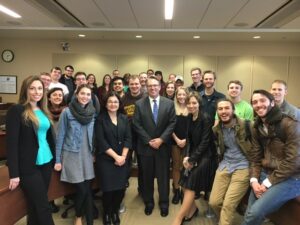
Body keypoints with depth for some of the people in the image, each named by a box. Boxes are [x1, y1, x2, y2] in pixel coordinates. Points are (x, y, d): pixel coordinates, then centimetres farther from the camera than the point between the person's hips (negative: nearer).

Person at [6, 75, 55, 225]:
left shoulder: (43, 110, 9)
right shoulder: (16, 110, -11)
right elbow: (12, 143, -14)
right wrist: (14, 174, -15)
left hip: (46, 163, 6)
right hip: (28, 166, -6)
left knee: (36, 206, 16)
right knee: (43, 206, 2)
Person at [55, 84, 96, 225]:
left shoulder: (92, 113, 2)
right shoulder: (67, 112, -9)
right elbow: (60, 136, -6)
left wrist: (94, 153, 10)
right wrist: (57, 160, -6)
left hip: (87, 155, 3)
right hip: (71, 155, -3)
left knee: (88, 189, 4)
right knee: (81, 189, -2)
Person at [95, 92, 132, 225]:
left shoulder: (124, 119, 8)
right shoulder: (100, 120, -3)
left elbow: (128, 139, 3)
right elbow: (101, 142, -10)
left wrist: (123, 156, -9)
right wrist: (116, 156, -13)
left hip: (122, 159, 3)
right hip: (106, 159, -3)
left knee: (121, 188, 1)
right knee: (108, 189, -2)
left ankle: (115, 211, 27)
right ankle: (107, 214, 24)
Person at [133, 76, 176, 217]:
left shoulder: (169, 103, 1)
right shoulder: (139, 104, 0)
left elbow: (172, 123, -3)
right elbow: (137, 125, -5)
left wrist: (161, 139, -13)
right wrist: (149, 141, -12)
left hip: (163, 146, 0)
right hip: (145, 146, 0)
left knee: (163, 176, 10)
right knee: (147, 176, 12)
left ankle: (164, 203, 27)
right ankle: (148, 202, 30)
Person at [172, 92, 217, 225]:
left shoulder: (205, 119, -15)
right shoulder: (189, 119, 6)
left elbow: (205, 142, -17)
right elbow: (189, 140, 8)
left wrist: (192, 159, -16)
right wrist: (187, 156, -7)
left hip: (205, 156, -6)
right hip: (193, 155, 7)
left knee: (190, 186, -7)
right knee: (186, 184, 4)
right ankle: (192, 209, 28)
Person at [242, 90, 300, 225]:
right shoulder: (257, 128, 7)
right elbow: (255, 157, 7)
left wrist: (268, 183, -16)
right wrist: (254, 180, -9)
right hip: (265, 174, 6)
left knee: (255, 213, -20)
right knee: (250, 214, -2)